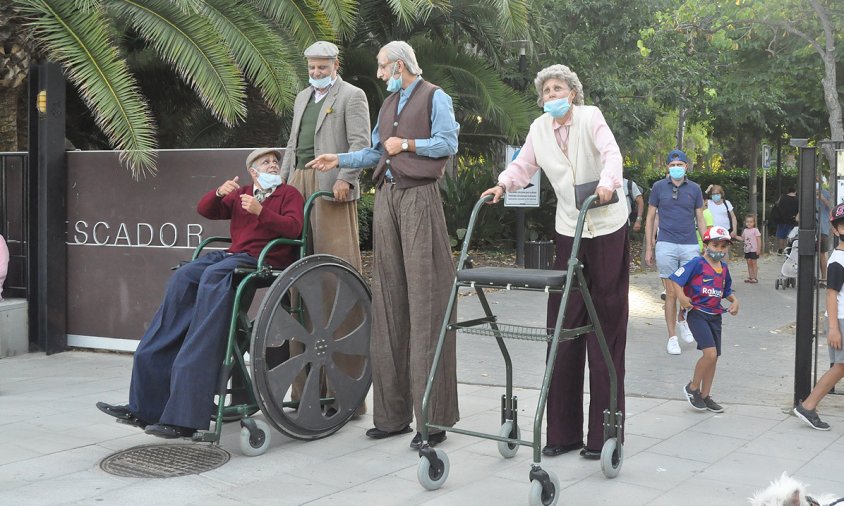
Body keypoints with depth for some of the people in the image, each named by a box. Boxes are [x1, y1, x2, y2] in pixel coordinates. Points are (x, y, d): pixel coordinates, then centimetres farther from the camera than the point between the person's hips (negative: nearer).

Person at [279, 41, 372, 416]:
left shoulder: (351, 96, 3)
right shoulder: (303, 98, 25)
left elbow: (360, 143, -7)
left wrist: (345, 178, -20)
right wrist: (283, 181, 18)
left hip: (331, 187, -7)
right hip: (299, 185, 7)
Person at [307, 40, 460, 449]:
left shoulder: (434, 97, 2)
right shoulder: (388, 104, 24)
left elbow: (448, 142, -7)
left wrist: (406, 144, -7)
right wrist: (339, 160, 13)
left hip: (418, 197, -7)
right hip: (387, 197, 7)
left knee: (424, 300, -10)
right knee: (389, 300, 5)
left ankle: (433, 418, -7)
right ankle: (393, 411, 10)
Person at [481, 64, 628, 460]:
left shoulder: (590, 117, -7)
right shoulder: (539, 129, 6)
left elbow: (611, 153, -20)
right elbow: (524, 165, 11)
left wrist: (607, 182, -39)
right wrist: (503, 185, -9)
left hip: (607, 227, -4)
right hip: (569, 232, 4)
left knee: (605, 327, -1)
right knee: (562, 327, 2)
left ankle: (603, 434, 5)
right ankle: (563, 431, 9)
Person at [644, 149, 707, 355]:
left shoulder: (694, 189, 8)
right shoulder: (659, 187, 4)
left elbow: (700, 219, 12)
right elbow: (650, 218, 7)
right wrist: (649, 248, 3)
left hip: (690, 246, 1)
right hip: (666, 246, -1)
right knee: (671, 293, 0)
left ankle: (683, 323, 28)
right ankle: (672, 337, 9)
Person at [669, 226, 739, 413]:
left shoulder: (724, 268, 10)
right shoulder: (697, 263, -11)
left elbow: (727, 290, 25)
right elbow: (674, 279, -13)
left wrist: (734, 301, 6)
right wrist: (681, 297, -26)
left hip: (715, 316, 7)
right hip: (697, 313, -7)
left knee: (713, 357, 9)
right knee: (710, 353, -17)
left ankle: (705, 396, 22)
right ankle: (693, 388, 3)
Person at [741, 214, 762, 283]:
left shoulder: (755, 230, -8)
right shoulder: (745, 231, 10)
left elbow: (759, 240, -10)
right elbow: (742, 239, 14)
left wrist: (758, 249, -15)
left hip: (754, 250, -6)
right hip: (747, 250, 6)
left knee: (754, 263, -1)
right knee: (749, 263, 10)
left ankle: (754, 277, 2)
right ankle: (750, 277, 15)